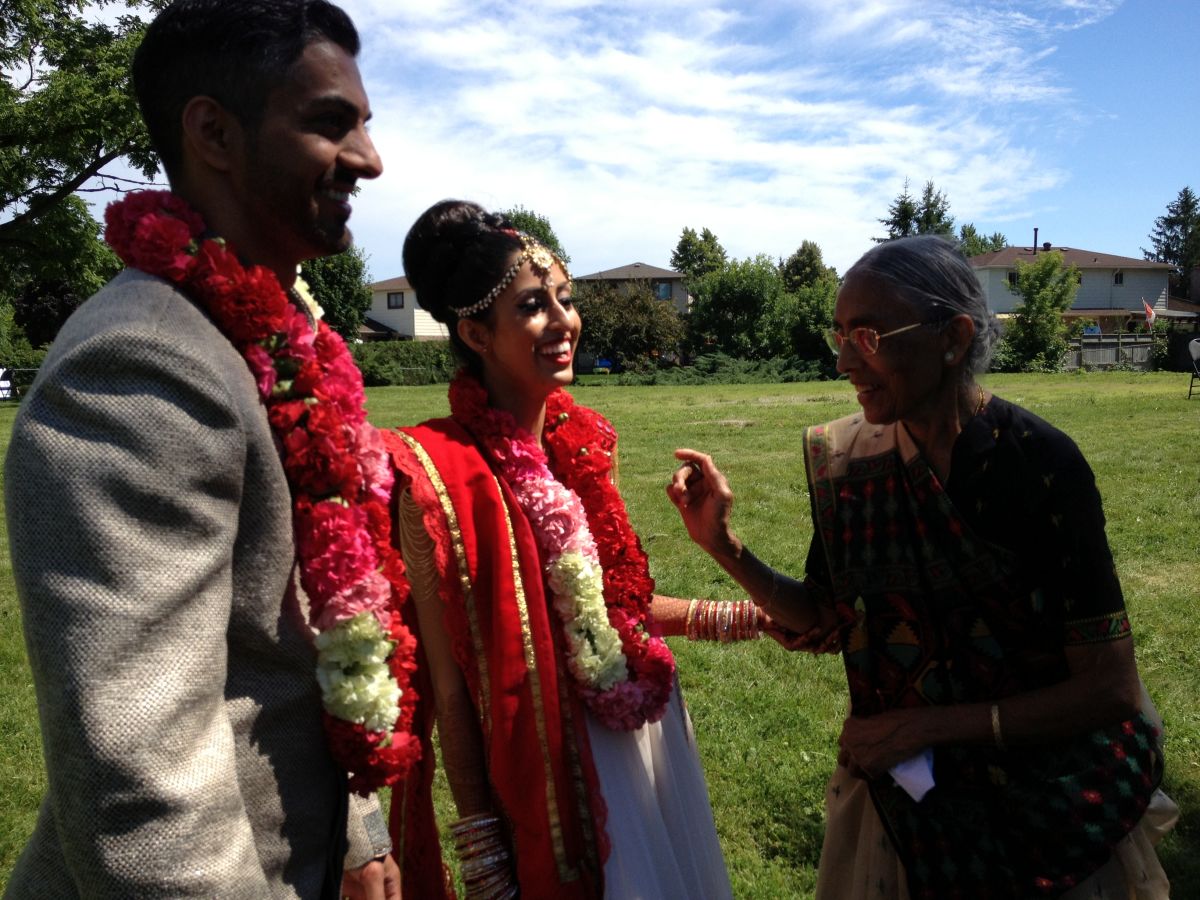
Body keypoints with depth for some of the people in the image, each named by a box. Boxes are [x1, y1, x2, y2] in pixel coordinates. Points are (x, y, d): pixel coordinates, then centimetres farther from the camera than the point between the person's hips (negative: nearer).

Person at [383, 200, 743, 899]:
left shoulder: (584, 440, 0)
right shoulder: (442, 472, -19)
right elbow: (450, 682, -15)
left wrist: (734, 618, 12)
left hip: (650, 732, 7)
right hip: (548, 770, -6)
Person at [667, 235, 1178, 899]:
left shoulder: (1041, 464, -23)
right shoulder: (845, 460, -10)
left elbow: (1111, 690, -18)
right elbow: (824, 620, 0)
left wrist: (927, 726, -21)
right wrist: (722, 545, -14)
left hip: (1052, 800, -3)